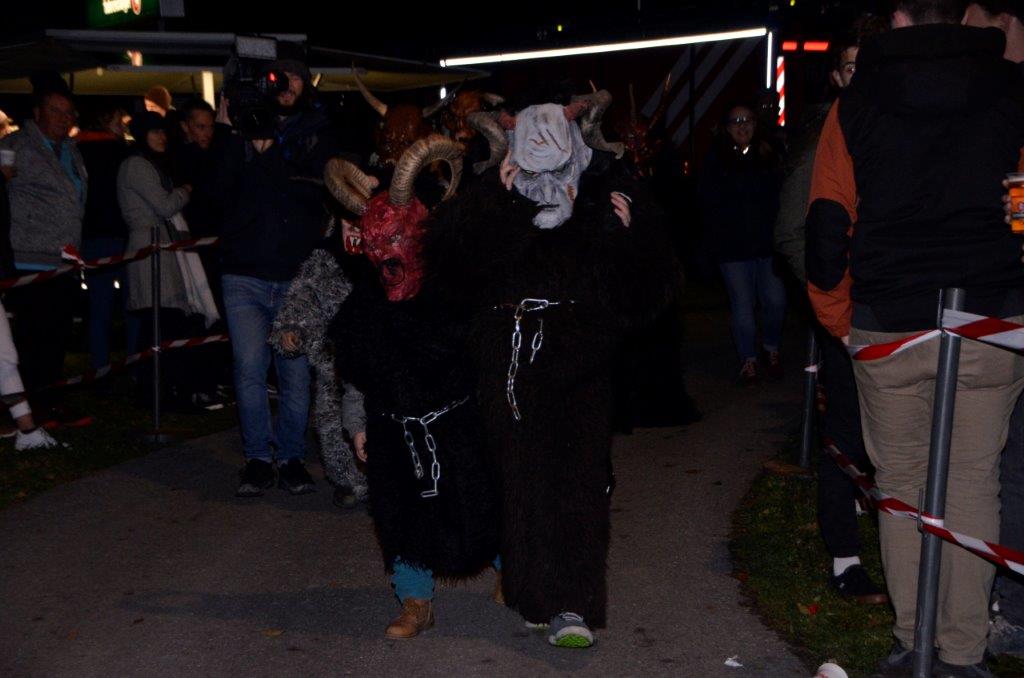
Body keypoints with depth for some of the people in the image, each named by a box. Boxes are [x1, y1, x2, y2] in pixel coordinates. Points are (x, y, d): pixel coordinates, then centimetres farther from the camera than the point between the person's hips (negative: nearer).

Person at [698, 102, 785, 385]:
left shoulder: (769, 156, 9)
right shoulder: (715, 160, 3)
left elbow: (780, 195, 7)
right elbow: (708, 201, -2)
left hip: (767, 242, 2)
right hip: (733, 247, -2)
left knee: (775, 300, -3)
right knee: (743, 305, 1)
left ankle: (771, 349, 21)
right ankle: (748, 360, 14)